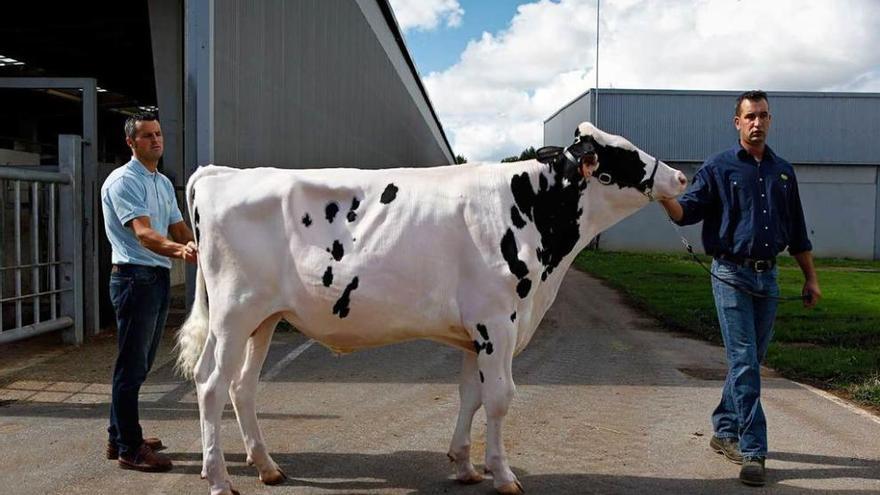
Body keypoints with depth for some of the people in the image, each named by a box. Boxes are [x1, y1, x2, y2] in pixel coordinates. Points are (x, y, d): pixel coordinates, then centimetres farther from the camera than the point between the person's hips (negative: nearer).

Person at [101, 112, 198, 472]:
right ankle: (129, 449, 4)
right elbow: (143, 233, -24)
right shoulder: (123, 181, -11)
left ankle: (120, 437, 27)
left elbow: (180, 229, 18)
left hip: (160, 278, 9)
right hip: (134, 277, -9)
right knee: (132, 365, -4)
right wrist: (178, 250, -42)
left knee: (140, 364, 15)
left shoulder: (164, 183, 16)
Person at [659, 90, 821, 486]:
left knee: (749, 362, 11)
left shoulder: (783, 171, 13)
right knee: (744, 363, -8)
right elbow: (686, 212, -10)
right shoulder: (718, 168, 0)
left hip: (768, 277, 5)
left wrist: (811, 278, 16)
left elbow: (797, 232, 17)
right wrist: (665, 198, -31)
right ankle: (753, 452, -4)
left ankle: (724, 431, 26)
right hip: (731, 275, -5)